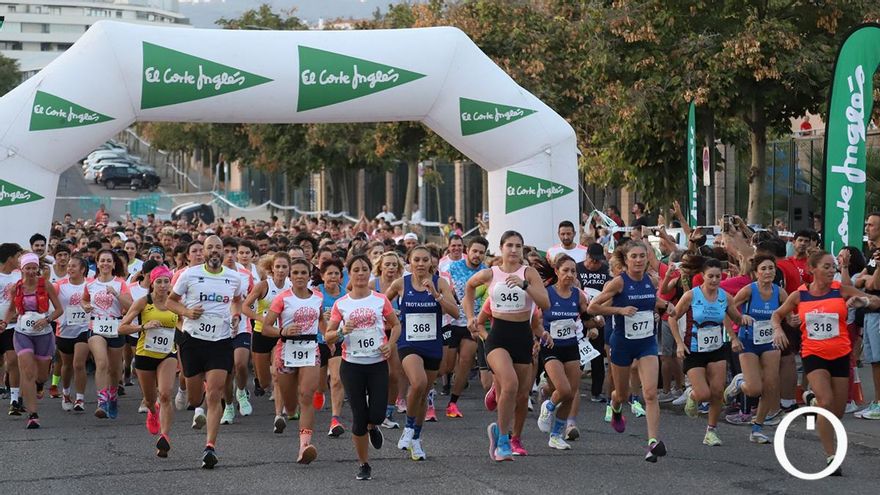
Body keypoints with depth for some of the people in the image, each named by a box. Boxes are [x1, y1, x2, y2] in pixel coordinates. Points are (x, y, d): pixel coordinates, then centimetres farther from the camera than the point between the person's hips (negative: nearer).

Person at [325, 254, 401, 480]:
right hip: (352, 365, 0)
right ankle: (364, 465, 15)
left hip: (378, 363, 0)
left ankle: (372, 428, 30)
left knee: (377, 415, -9)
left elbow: (396, 325, 13)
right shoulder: (341, 304, 1)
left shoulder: (380, 300, 2)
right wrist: (342, 332, -17)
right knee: (359, 417, -1)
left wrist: (390, 344, -4)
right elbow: (328, 336, 3)